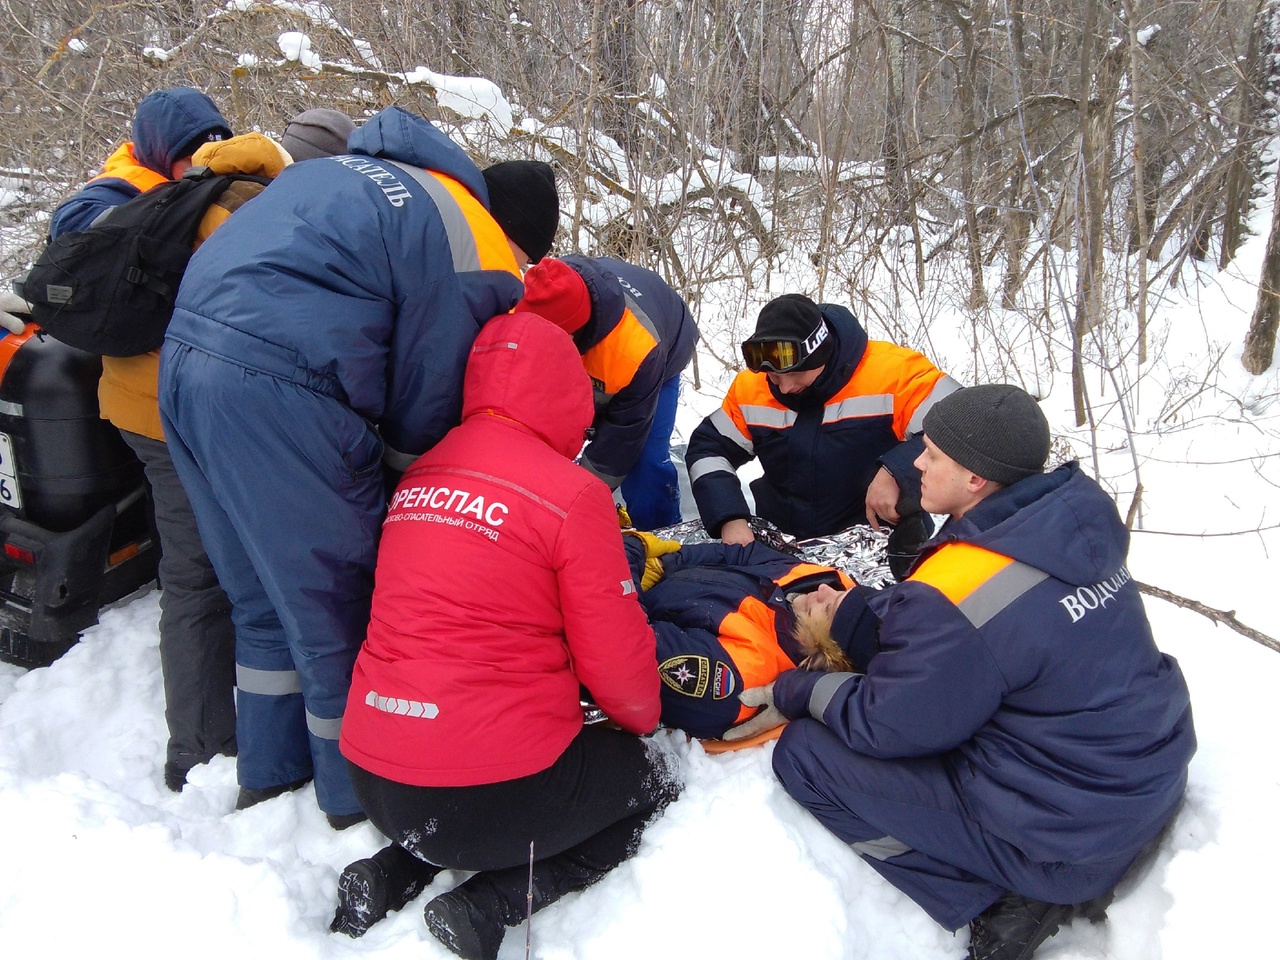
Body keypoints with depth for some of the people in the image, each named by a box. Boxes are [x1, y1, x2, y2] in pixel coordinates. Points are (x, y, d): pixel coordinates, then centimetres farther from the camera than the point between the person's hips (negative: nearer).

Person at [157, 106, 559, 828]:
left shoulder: (346, 170, 24)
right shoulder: (474, 253, -3)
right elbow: (425, 408, -3)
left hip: (186, 357, 9)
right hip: (278, 395, -9)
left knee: (266, 598, 22)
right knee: (339, 607, 8)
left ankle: (269, 776, 39)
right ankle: (364, 801, 26)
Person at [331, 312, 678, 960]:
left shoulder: (419, 476, 7)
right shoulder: (573, 493, -13)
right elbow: (616, 658, -7)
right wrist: (642, 718, 14)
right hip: (490, 793, -7)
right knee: (654, 783, 19)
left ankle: (393, 873, 12)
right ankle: (490, 906, -1)